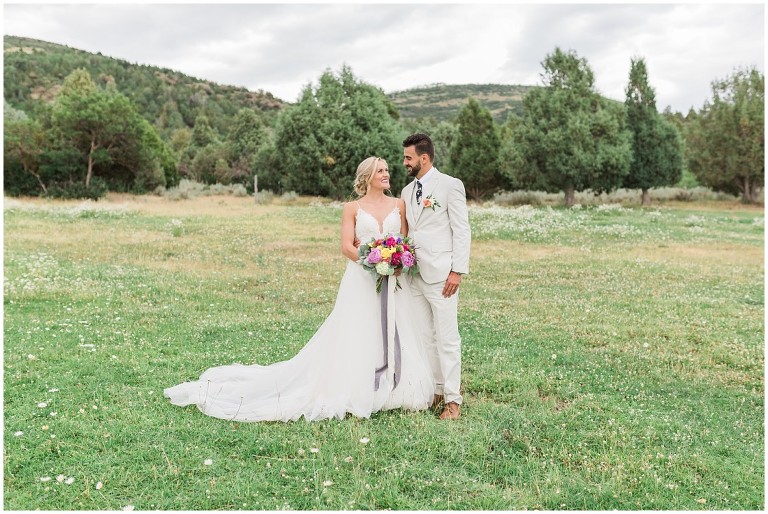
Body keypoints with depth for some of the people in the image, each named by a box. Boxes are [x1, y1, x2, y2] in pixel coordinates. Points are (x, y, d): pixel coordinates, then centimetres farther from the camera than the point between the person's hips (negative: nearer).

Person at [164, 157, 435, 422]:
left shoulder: (399, 205, 11)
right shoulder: (352, 208, 3)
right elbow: (347, 246, -6)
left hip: (393, 282, 3)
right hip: (361, 281, -3)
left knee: (395, 338, 3)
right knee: (354, 337, -2)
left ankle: (392, 391, 17)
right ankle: (351, 395, 9)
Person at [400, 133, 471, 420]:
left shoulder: (450, 185, -4)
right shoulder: (407, 191, 17)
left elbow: (462, 231, -8)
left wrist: (458, 271, -14)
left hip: (440, 275, -7)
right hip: (413, 275, 7)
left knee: (446, 338, -4)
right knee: (424, 337, 11)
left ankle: (453, 399, 4)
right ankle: (434, 390, 22)